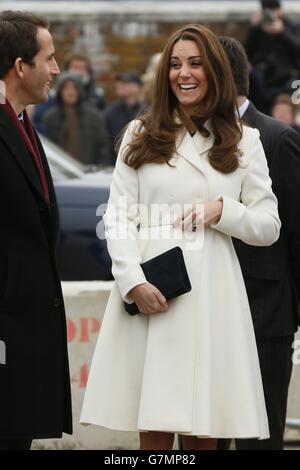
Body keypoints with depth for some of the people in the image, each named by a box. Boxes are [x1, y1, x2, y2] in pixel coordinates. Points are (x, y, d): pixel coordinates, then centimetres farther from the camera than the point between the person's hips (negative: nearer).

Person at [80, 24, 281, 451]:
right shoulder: (140, 136, 12)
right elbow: (118, 219, 5)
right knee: (154, 431, -2)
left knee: (202, 434, -1)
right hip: (148, 292, 0)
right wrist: (134, 282, -10)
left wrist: (221, 210, -8)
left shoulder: (243, 142, 10)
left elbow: (269, 227, 10)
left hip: (212, 293, 0)